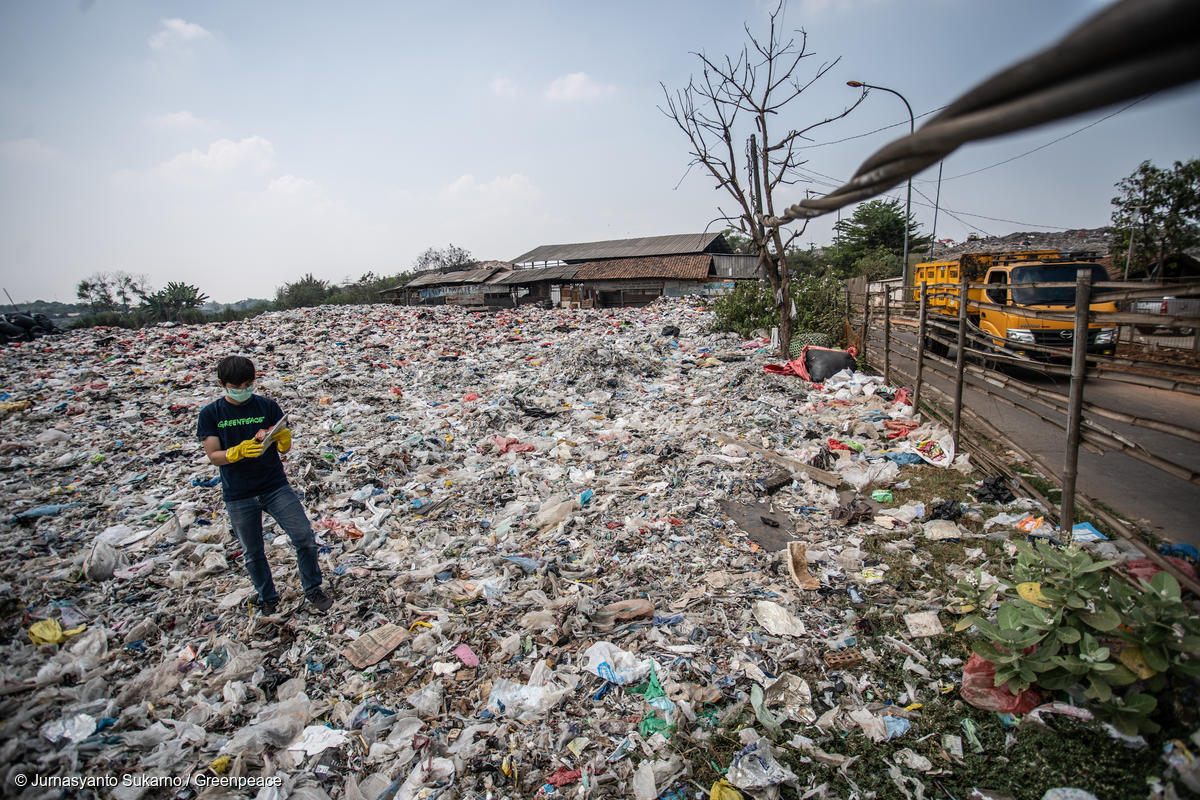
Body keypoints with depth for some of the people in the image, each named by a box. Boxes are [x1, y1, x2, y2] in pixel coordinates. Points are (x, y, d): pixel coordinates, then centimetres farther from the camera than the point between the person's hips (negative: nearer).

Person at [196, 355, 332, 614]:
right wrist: (239, 451, -27)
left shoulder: (267, 406, -1)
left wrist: (284, 438, -25)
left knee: (305, 538, -9)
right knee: (253, 554, 13)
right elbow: (214, 456, -7)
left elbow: (285, 448, -2)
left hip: (275, 486, 0)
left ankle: (312, 589, 13)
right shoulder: (211, 414, -1)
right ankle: (268, 599, 35)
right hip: (238, 496, 1)